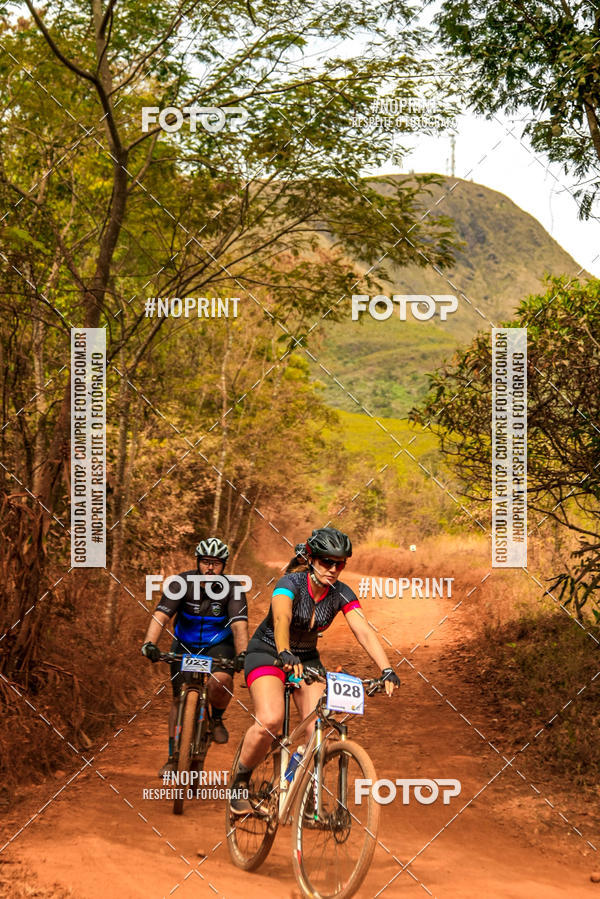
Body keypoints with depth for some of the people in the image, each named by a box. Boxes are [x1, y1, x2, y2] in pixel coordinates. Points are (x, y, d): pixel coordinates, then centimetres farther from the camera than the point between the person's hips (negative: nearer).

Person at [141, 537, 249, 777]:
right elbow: (160, 616, -26)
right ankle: (173, 757, 12)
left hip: (218, 645, -1)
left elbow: (239, 625, -28)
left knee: (221, 681, -30)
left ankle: (217, 719, 0)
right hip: (185, 645, 1)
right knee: (179, 699, -2)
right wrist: (149, 643, -43)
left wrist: (242, 654, -46)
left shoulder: (232, 589, -17)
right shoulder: (182, 583, -17)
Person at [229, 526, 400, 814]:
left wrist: (387, 670, -38)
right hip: (267, 653, -4)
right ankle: (240, 782, -4)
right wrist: (285, 655, -64)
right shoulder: (291, 583, -25)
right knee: (270, 720, -28)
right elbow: (281, 618, -44)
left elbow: (364, 631, -24)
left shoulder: (341, 593, -12)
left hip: (307, 658, 4)